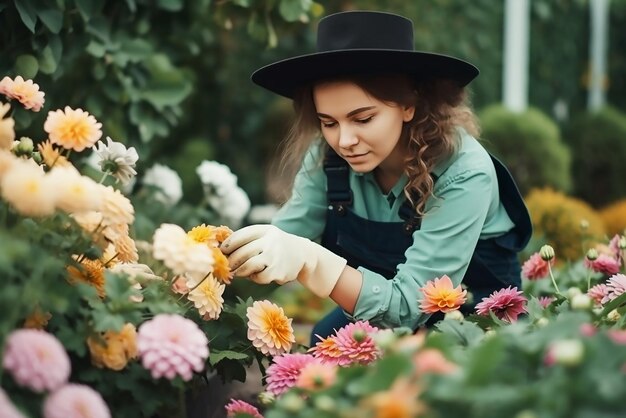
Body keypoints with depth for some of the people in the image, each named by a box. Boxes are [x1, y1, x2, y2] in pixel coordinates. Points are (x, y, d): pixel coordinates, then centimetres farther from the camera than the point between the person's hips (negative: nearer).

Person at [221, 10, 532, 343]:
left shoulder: (463, 174, -29)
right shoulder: (327, 156, -14)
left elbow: (406, 306, -32)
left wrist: (310, 262, -47)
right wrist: (228, 251, -39)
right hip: (376, 310, 4)